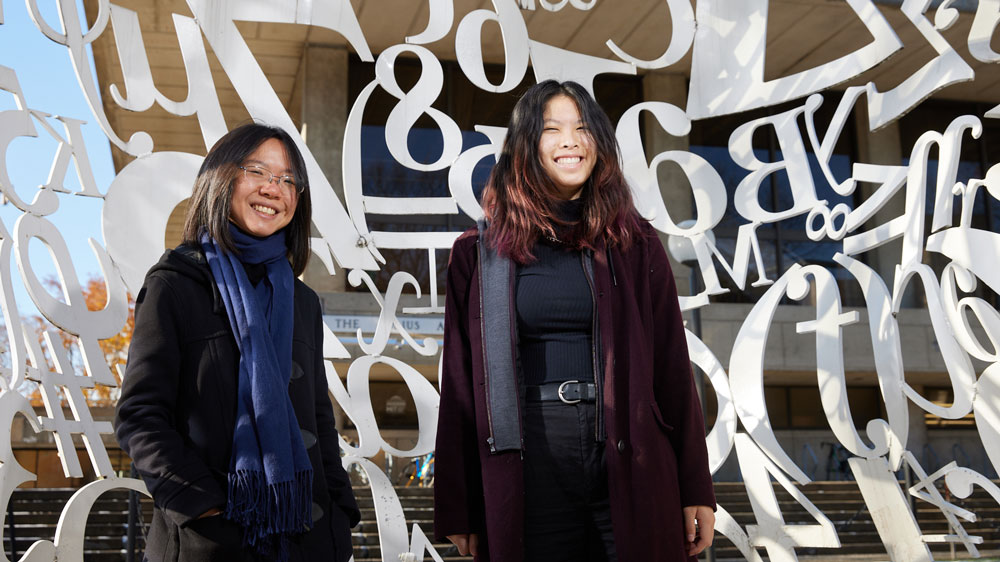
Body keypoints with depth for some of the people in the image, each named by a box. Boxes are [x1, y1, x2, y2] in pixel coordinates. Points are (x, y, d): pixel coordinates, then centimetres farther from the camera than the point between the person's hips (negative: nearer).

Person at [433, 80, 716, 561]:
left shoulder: (634, 244, 6)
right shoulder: (481, 252, 4)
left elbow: (672, 370, 3)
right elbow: (460, 386, 4)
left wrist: (696, 490, -1)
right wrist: (459, 509, 1)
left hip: (630, 464, 1)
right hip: (529, 465, -1)